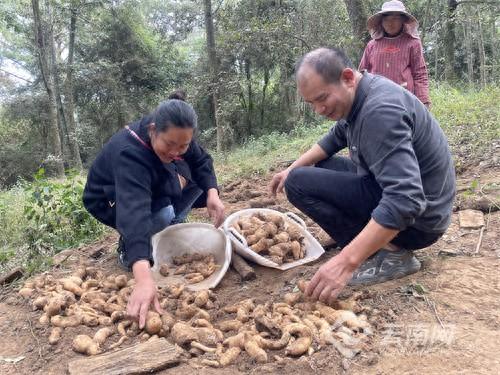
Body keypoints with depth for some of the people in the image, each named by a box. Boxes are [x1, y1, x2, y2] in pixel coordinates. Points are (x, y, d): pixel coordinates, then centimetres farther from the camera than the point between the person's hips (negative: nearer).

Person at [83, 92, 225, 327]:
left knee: (197, 179, -15)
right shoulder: (128, 153, -41)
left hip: (152, 189, 6)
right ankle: (128, 246, -6)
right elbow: (134, 211, -54)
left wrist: (212, 194, -29)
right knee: (163, 215, -35)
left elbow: (201, 161, -7)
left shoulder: (175, 137, -21)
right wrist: (143, 278, -65)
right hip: (110, 202, -6)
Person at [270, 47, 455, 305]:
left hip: (416, 217, -9)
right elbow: (334, 139, 20)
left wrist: (345, 262, -38)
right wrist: (292, 168, 8)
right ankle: (380, 242, 10)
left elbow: (406, 200, -35)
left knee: (299, 183, -15)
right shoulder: (356, 96, 2)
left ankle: (390, 253, -11)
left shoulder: (380, 109, -27)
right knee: (322, 166, 20)